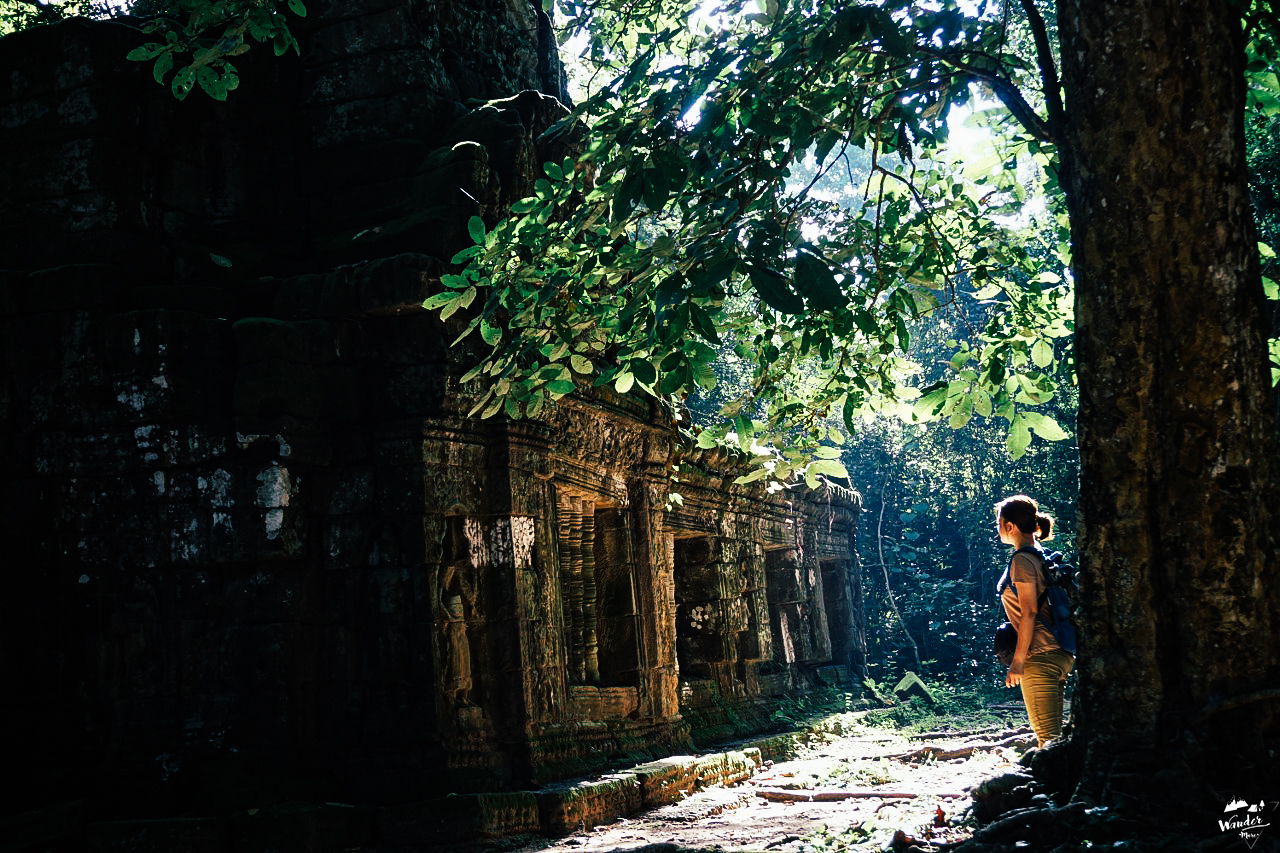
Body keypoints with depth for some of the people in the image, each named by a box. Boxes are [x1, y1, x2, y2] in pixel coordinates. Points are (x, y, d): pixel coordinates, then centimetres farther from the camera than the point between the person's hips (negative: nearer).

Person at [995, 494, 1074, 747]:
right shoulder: (1042, 556, 16)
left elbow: (1029, 612, -17)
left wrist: (1017, 661, -16)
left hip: (1039, 657, -10)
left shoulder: (1022, 560, -11)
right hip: (1060, 654, 10)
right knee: (1053, 736, 13)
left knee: (1047, 737, -9)